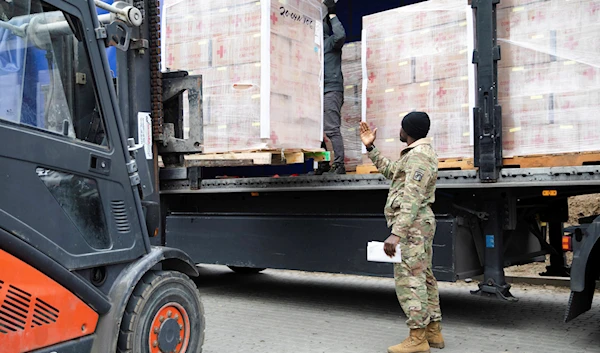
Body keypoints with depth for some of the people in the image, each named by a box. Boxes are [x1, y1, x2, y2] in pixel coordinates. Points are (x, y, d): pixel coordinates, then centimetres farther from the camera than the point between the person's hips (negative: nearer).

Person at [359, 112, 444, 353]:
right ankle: (433, 332, 19)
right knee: (423, 277, 12)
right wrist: (370, 147, 23)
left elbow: (412, 198, -25)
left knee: (408, 278, -10)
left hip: (412, 224, -11)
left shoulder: (419, 155, -16)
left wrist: (396, 234, -31)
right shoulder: (418, 153, 18)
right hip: (419, 223, 11)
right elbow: (389, 170, 27)